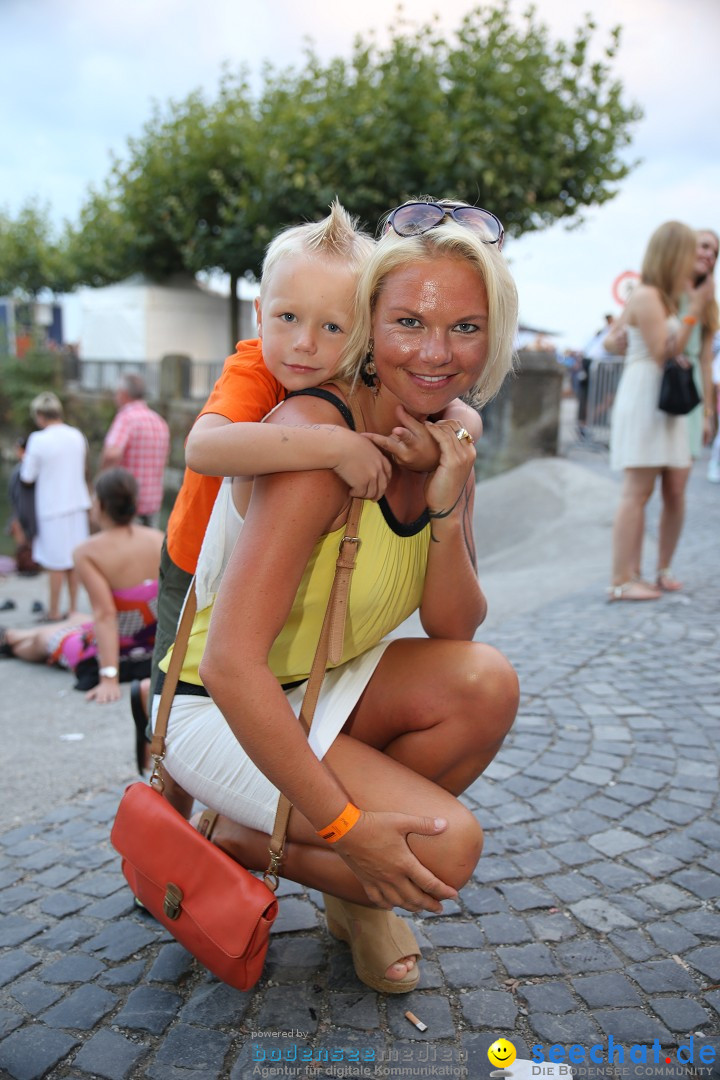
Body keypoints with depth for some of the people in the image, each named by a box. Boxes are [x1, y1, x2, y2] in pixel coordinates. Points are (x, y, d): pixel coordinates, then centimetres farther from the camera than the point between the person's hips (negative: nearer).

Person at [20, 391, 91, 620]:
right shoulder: (77, 436, 2)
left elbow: (28, 477, -7)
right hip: (76, 503, 5)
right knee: (74, 560, 12)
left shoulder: (38, 440, -15)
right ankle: (73, 608, 19)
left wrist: (26, 461, 12)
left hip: (52, 507, -5)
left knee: (56, 562, 2)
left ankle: (54, 612, 11)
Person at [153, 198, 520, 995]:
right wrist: (342, 824, -25)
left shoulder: (446, 444, -4)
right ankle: (233, 837, 5)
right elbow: (232, 664, -31)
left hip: (324, 687, 7)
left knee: (485, 684, -17)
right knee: (447, 847, -19)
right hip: (219, 709, -7)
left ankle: (356, 896, 5)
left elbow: (454, 631, -4)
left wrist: (446, 508, -21)